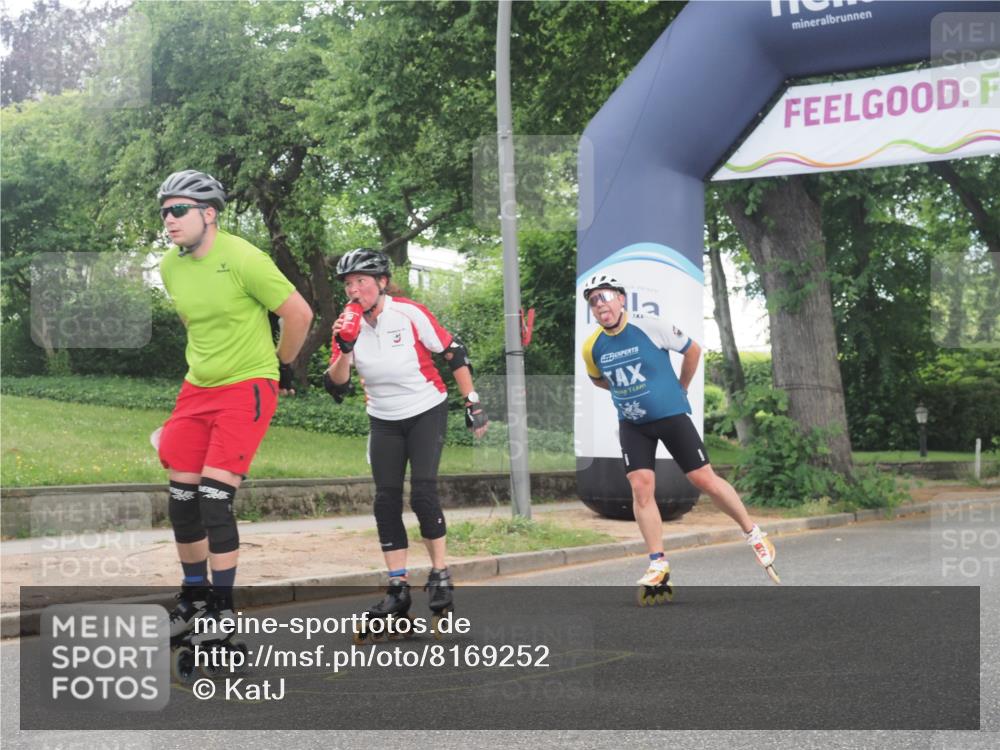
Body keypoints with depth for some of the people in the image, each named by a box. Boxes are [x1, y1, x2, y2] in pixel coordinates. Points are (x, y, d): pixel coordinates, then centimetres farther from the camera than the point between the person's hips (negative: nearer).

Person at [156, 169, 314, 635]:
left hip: (247, 387, -7)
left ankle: (221, 614, -2)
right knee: (181, 498, 5)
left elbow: (299, 313, -10)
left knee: (214, 499, -14)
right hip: (198, 387, 7)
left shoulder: (243, 259, -18)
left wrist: (282, 365, 2)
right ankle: (195, 598, 24)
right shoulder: (170, 267, 2)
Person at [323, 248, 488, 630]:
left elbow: (454, 353, -7)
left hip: (427, 412, -4)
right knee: (386, 501, -2)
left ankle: (440, 576, -1)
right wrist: (345, 349, -27)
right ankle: (398, 589, 4)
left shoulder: (409, 313, -16)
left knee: (422, 492, -17)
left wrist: (473, 403, -7)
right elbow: (335, 387, -10)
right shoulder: (347, 325, -6)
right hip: (385, 422, 4)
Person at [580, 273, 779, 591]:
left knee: (704, 479, -2)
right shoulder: (592, 347, -5)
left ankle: (753, 533, 16)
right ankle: (658, 565, 0)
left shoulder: (651, 328, -15)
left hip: (671, 416, -3)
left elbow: (692, 350, 0)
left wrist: (679, 389, 8)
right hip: (632, 425, 3)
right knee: (640, 487, -9)